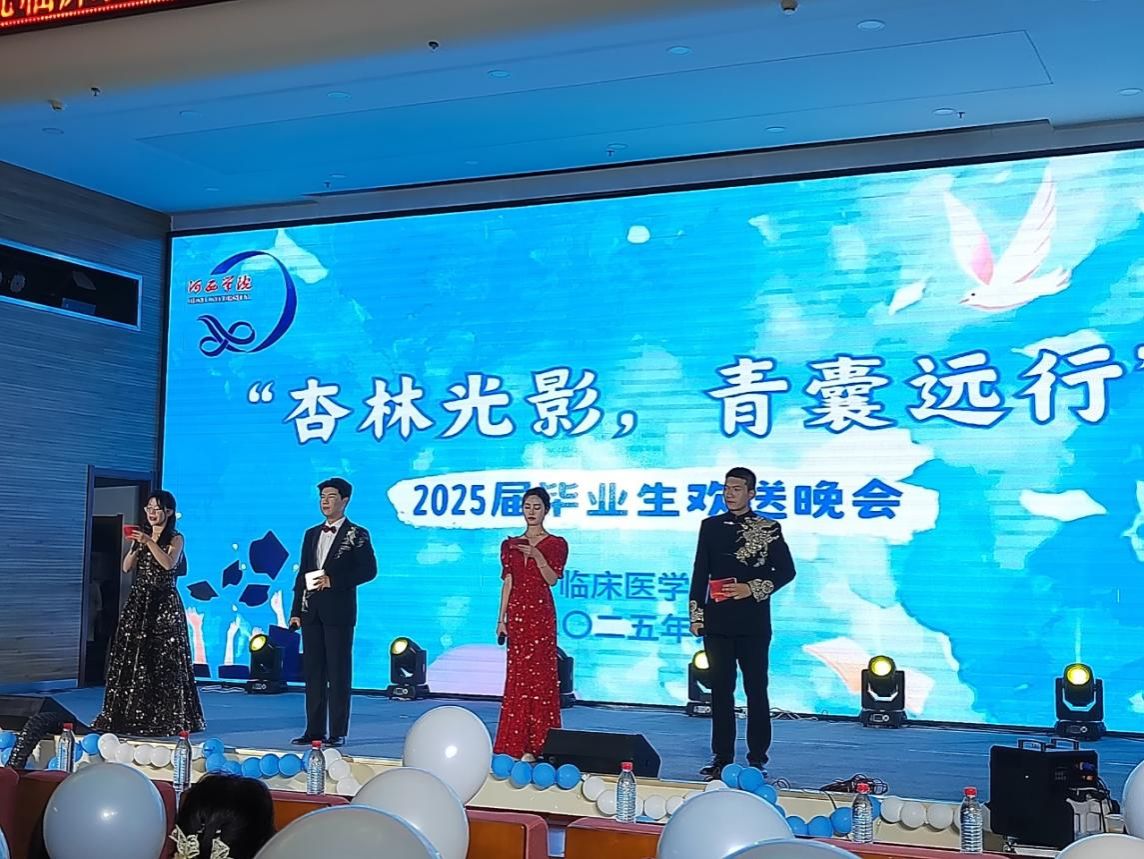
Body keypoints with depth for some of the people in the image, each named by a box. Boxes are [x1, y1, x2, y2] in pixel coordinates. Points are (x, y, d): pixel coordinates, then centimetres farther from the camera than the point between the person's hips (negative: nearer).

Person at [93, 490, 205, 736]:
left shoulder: (176, 539, -1)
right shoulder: (141, 535, 13)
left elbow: (169, 563, -19)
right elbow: (126, 567, 7)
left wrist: (149, 542, -25)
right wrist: (136, 547, -9)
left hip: (164, 604, -5)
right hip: (138, 602, 5)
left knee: (163, 660, -5)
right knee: (132, 657, 3)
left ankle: (165, 717, -2)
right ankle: (132, 715, 10)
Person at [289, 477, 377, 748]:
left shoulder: (357, 535, -1)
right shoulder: (311, 534, 16)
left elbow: (368, 570, -8)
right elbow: (303, 574, 16)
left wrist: (333, 580, -14)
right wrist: (296, 611, 9)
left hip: (339, 611, -6)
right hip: (311, 611, 6)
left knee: (339, 673, -3)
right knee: (313, 672, 8)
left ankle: (338, 732, 1)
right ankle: (315, 729, 14)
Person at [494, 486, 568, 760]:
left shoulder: (556, 544, 3)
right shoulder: (510, 545, 12)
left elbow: (552, 579, -7)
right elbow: (507, 582, 9)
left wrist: (537, 555, -22)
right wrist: (501, 619, 3)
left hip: (541, 612, -3)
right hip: (517, 612, 3)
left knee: (540, 673, -5)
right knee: (518, 674, 3)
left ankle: (538, 742, -1)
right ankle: (517, 743, 7)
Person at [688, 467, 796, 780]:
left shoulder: (768, 528, 2)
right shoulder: (711, 526, 10)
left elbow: (786, 571, 1)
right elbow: (700, 572, 10)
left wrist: (753, 588, -11)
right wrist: (696, 615, 4)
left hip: (753, 622, -3)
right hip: (717, 621, 3)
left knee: (756, 689, 2)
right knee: (721, 689, 6)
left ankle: (757, 758, 9)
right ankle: (721, 756, 12)